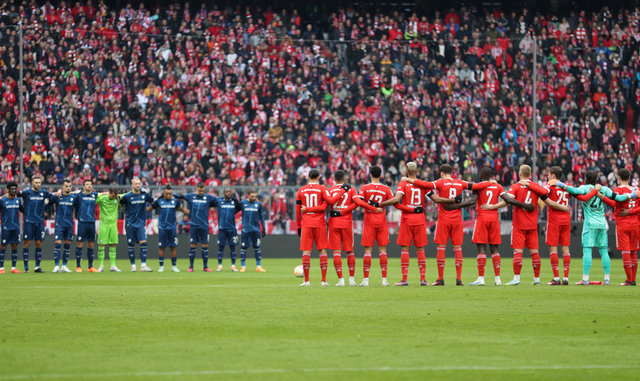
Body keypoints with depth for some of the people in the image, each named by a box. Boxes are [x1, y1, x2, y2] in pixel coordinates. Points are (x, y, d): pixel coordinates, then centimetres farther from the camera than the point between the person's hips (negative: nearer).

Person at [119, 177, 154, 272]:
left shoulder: (144, 195, 3)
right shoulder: (127, 196, -5)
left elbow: (152, 201, 20)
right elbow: (119, 204, 8)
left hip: (141, 223, 2)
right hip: (130, 224, -2)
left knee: (143, 243, -11)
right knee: (131, 245, 2)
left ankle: (143, 265, -12)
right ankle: (133, 266, 12)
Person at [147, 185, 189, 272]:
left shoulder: (175, 201, 5)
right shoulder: (159, 201, 2)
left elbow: (182, 209, 19)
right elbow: (149, 209, 14)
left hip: (172, 228, 1)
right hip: (162, 228, -1)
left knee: (173, 247, 2)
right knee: (161, 247, 1)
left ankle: (174, 266, 10)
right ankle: (161, 266, 9)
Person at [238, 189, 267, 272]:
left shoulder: (258, 204, 8)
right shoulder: (243, 203, 2)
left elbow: (261, 217, 13)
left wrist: (264, 229, 13)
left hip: (256, 229, 2)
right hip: (245, 229, -2)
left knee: (257, 248, 2)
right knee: (244, 247, -1)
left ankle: (258, 266, 6)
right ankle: (243, 266, 5)